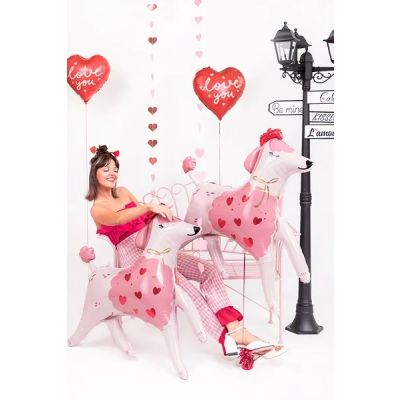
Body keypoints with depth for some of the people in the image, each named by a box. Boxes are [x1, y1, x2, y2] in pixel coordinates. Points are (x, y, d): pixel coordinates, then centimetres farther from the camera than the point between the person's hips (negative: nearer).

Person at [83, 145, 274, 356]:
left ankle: (235, 329, -30)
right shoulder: (97, 209, 0)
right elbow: (119, 219, -22)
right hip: (134, 255, -7)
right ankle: (227, 337, -38)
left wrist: (160, 211, 0)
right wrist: (150, 207, -38)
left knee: (208, 270, -16)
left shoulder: (123, 192, 21)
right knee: (180, 283, -32)